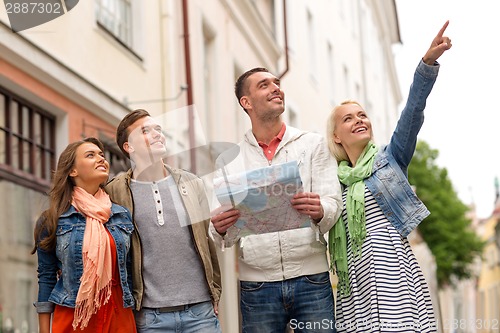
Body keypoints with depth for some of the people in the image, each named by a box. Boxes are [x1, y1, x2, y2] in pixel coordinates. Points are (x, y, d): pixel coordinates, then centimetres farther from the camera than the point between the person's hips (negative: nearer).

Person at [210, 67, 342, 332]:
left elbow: (333, 204, -1)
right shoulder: (228, 160, 9)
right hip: (257, 285, 1)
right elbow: (224, 237, 8)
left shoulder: (313, 144, 8)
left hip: (311, 280, 0)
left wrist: (319, 211, -24)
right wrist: (220, 230, -16)